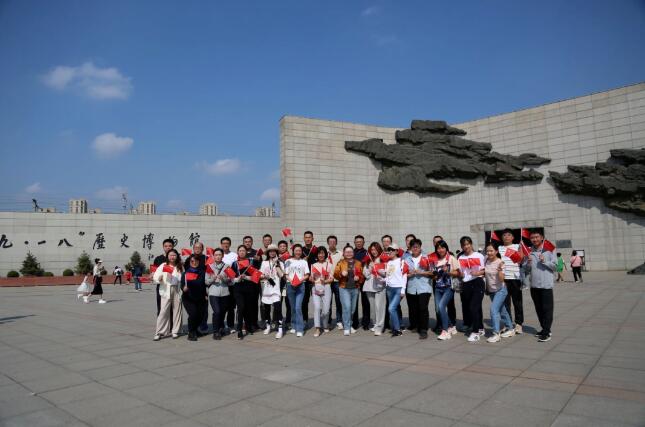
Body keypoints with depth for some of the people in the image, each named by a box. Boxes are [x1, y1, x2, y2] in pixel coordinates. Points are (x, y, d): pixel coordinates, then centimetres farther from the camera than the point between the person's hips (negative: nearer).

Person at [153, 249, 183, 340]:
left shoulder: (180, 267, 10)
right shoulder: (163, 265, 4)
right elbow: (155, 276, -3)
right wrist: (159, 279, -23)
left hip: (177, 290, 2)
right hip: (166, 291, -2)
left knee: (176, 310, 6)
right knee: (164, 311, -7)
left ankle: (175, 331, 16)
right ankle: (159, 332, -2)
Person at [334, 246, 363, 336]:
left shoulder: (358, 263, 13)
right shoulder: (340, 263, 6)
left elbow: (362, 275, 15)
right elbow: (335, 275, 0)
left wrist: (358, 278, -6)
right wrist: (341, 273, -20)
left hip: (355, 288, 3)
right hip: (344, 288, -3)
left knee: (352, 308, 8)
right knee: (347, 307, -13)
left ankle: (348, 325, 25)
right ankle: (346, 328, -6)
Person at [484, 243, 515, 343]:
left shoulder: (500, 262, -17)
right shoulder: (486, 261, -2)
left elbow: (501, 279, -22)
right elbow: (485, 274, 13)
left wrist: (500, 270, -36)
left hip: (500, 290, -6)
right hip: (491, 290, 6)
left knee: (493, 309, -18)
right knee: (502, 311, 18)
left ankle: (496, 334, -14)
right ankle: (510, 329, 35)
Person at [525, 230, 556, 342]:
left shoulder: (548, 250, 0)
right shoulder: (529, 252, 9)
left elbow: (555, 266, -4)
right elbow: (525, 269, 9)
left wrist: (544, 261, -17)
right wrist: (528, 262, -10)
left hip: (546, 285, -5)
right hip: (534, 285, 5)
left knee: (547, 309, -4)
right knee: (539, 309, 12)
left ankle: (546, 333, -3)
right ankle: (545, 329, 24)